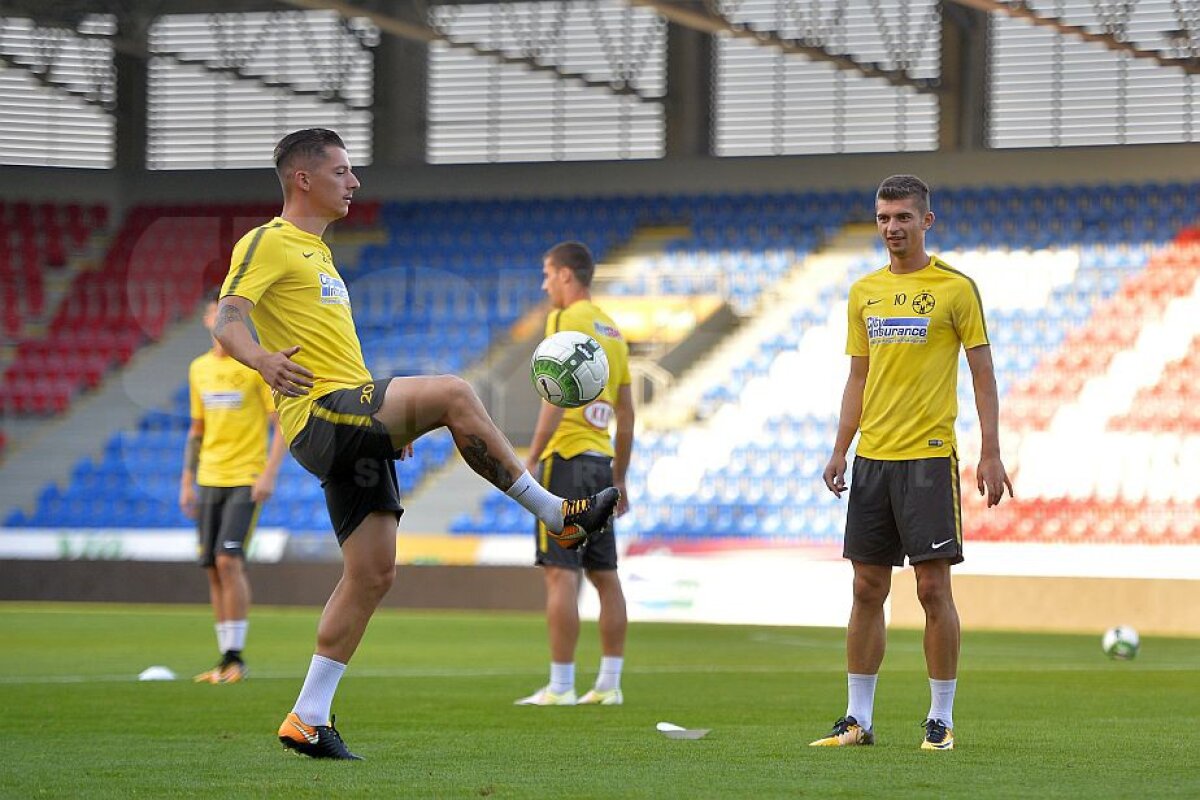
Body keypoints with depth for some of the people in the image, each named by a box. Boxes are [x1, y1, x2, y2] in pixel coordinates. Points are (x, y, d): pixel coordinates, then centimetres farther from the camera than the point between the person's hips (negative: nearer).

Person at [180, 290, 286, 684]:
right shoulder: (199, 368, 12)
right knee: (213, 569, 4)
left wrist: (269, 474, -16)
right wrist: (187, 481, 13)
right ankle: (227, 659, 10)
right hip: (209, 479, 6)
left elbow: (282, 423, -7)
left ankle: (235, 656, -11)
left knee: (228, 560, -17)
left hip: (246, 480, -6)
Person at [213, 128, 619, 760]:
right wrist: (262, 359, -39)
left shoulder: (317, 252, 27)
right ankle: (558, 516, -16)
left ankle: (308, 719, 7)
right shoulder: (268, 244, -2)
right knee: (453, 393, -24)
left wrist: (391, 420, 31)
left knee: (373, 572, 4)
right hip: (321, 414, -10)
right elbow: (226, 319, -17)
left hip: (352, 431, 10)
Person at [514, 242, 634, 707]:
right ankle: (609, 684, 10)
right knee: (604, 575, 9)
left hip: (567, 457, -8)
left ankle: (560, 687, -11)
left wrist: (531, 459, -16)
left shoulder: (566, 321, -7)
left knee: (560, 573, -9)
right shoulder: (612, 331, 17)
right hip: (602, 460, 8)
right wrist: (619, 478, 22)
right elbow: (627, 414, 18)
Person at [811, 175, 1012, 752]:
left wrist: (991, 455, -8)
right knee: (867, 588, 6)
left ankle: (941, 720, 2)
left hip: (928, 455, -5)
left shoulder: (955, 288, -2)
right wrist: (840, 451, 9)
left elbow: (982, 374, -2)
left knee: (933, 587, -5)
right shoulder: (864, 292, 12)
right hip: (871, 459, 5)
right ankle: (858, 720, 10)